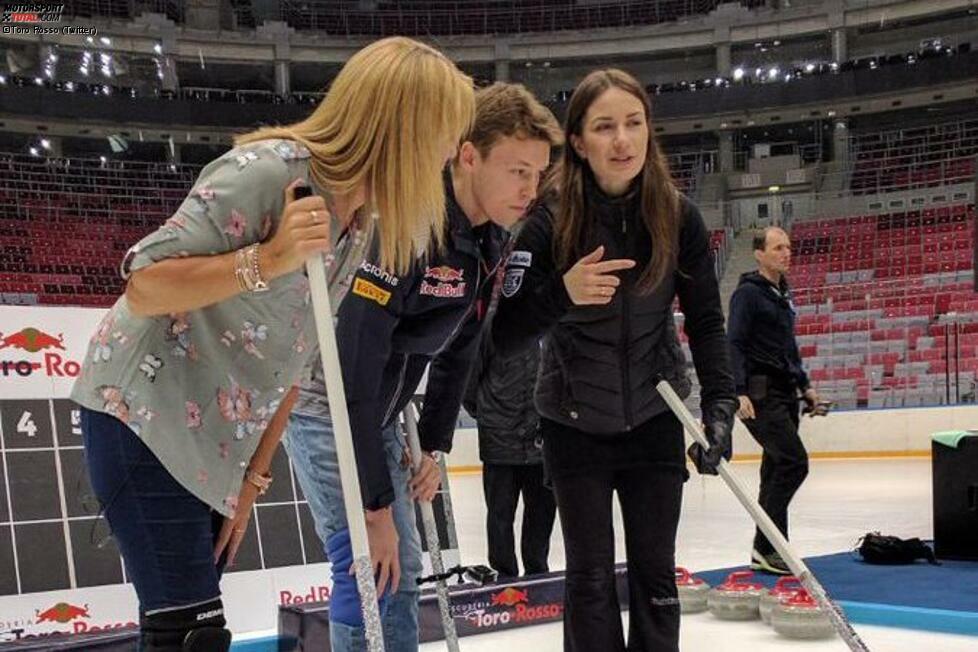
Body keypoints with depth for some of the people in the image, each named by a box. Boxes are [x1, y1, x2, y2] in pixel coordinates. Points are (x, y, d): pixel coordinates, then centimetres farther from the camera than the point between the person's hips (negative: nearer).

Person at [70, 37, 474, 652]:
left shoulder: (363, 222, 4)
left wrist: (252, 476, 6)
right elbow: (143, 288, -22)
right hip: (143, 413, -8)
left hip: (219, 440, 8)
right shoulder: (269, 169, -22)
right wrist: (265, 261, -34)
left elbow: (292, 360, 8)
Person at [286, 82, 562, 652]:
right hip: (328, 403, -9)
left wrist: (435, 445, 8)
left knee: (403, 570, 12)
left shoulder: (491, 239, -2)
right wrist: (376, 507, -27)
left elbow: (460, 348, 11)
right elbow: (355, 368, -31)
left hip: (379, 412, 9)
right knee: (369, 571, -11)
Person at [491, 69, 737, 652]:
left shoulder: (678, 217, -12)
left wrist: (721, 402, -15)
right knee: (590, 578, 6)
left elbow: (706, 320, -3)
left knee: (655, 572, 9)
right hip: (575, 423, -1)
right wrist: (562, 293, -36)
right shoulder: (550, 224, -18)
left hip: (654, 417, 2)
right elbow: (504, 337, -19)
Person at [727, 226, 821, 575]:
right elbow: (735, 345, -15)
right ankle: (767, 547, -10)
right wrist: (739, 392, -23)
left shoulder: (783, 293, 18)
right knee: (794, 461, -15)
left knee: (777, 468, 8)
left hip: (785, 393, 9)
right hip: (761, 394, -9)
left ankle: (766, 550, 14)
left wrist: (804, 385, 24)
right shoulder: (748, 292, -9)